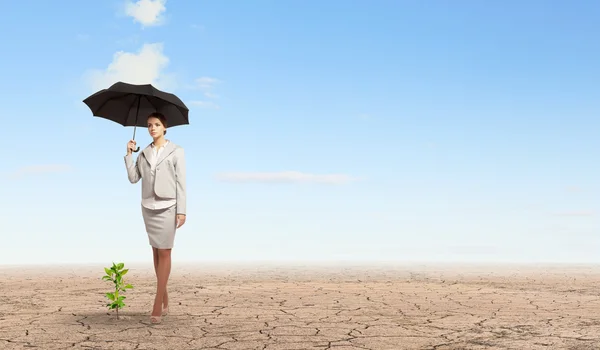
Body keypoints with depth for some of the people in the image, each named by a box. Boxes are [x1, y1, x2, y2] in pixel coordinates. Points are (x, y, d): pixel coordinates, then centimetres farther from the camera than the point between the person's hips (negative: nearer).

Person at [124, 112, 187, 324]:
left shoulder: (176, 151, -1)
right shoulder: (144, 153, 11)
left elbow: (181, 182, -5)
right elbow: (133, 178, 4)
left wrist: (181, 211, -11)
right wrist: (129, 154, -1)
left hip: (167, 207, -5)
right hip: (148, 207, 5)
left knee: (164, 252, -5)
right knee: (156, 252, 9)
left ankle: (158, 306, -6)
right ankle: (165, 300, 17)